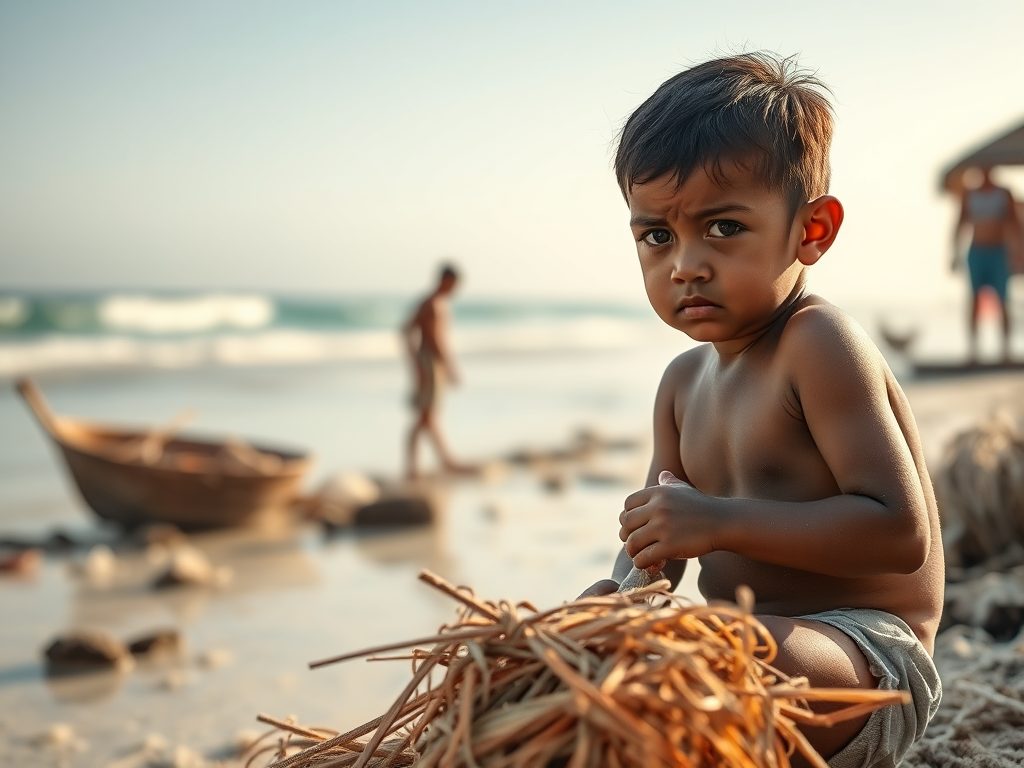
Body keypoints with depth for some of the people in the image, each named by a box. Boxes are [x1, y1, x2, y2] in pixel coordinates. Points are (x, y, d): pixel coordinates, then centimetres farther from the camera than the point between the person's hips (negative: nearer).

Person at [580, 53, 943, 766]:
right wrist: (623, 587, -13)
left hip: (871, 662, -9)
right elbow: (656, 542, 11)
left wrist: (722, 521, -27)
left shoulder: (820, 344, -14)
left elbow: (900, 532, -21)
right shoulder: (685, 381, 12)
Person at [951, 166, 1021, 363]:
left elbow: (1015, 227, 8)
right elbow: (961, 225, 9)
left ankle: (1006, 350, 1)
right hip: (976, 252, 1)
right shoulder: (969, 195, 8)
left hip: (998, 252, -1)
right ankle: (973, 350, -2)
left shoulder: (1004, 194, 6)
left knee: (1002, 302, -2)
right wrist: (956, 253, 3)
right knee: (975, 301, -3)